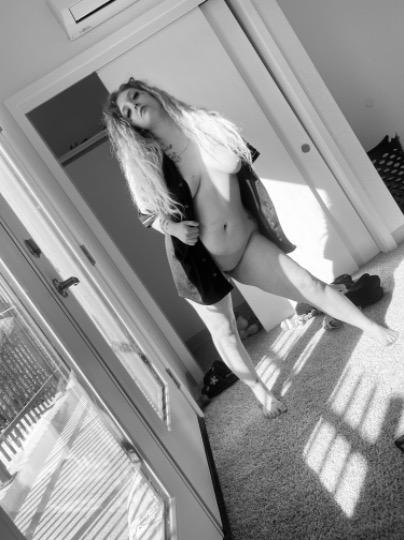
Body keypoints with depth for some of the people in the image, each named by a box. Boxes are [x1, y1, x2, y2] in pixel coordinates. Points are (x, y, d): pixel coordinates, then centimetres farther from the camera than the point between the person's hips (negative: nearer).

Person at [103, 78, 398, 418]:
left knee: (308, 284, -1)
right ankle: (260, 391, 35)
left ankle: (375, 329, 20)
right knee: (224, 331, 11)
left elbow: (249, 175, 7)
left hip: (247, 243, 2)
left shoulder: (209, 126, -3)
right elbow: (148, 215, 4)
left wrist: (273, 226, 5)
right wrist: (173, 227, -18)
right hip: (199, 261, -1)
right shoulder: (146, 166, -11)